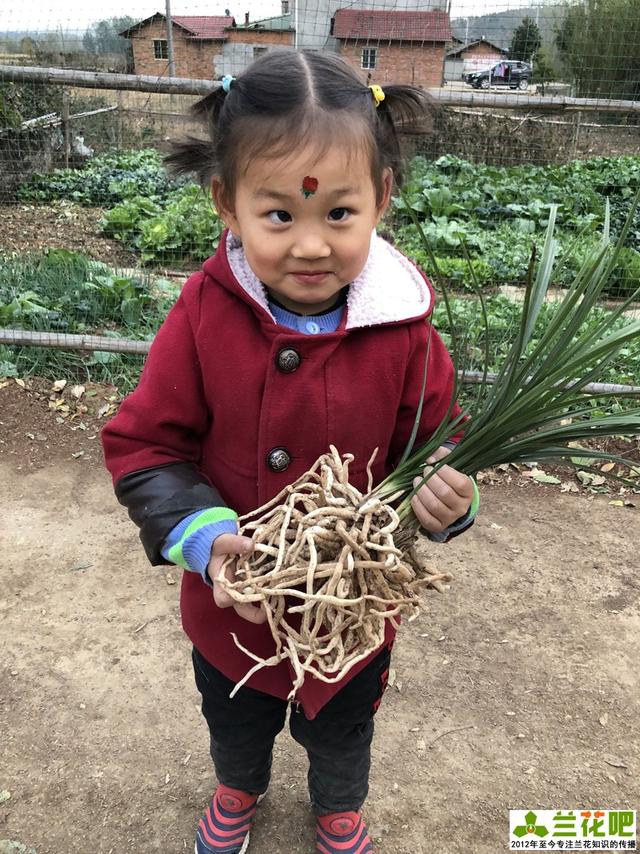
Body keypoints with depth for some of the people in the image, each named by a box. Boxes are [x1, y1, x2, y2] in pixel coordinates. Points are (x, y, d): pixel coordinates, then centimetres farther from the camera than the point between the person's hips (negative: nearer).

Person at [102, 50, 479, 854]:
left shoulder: (402, 328, -20)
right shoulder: (202, 317, -22)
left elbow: (434, 450, -7)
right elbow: (141, 447, -14)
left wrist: (444, 497, -29)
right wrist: (204, 536, -28)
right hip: (232, 603, 1)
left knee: (342, 733, 30)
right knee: (235, 724, 32)